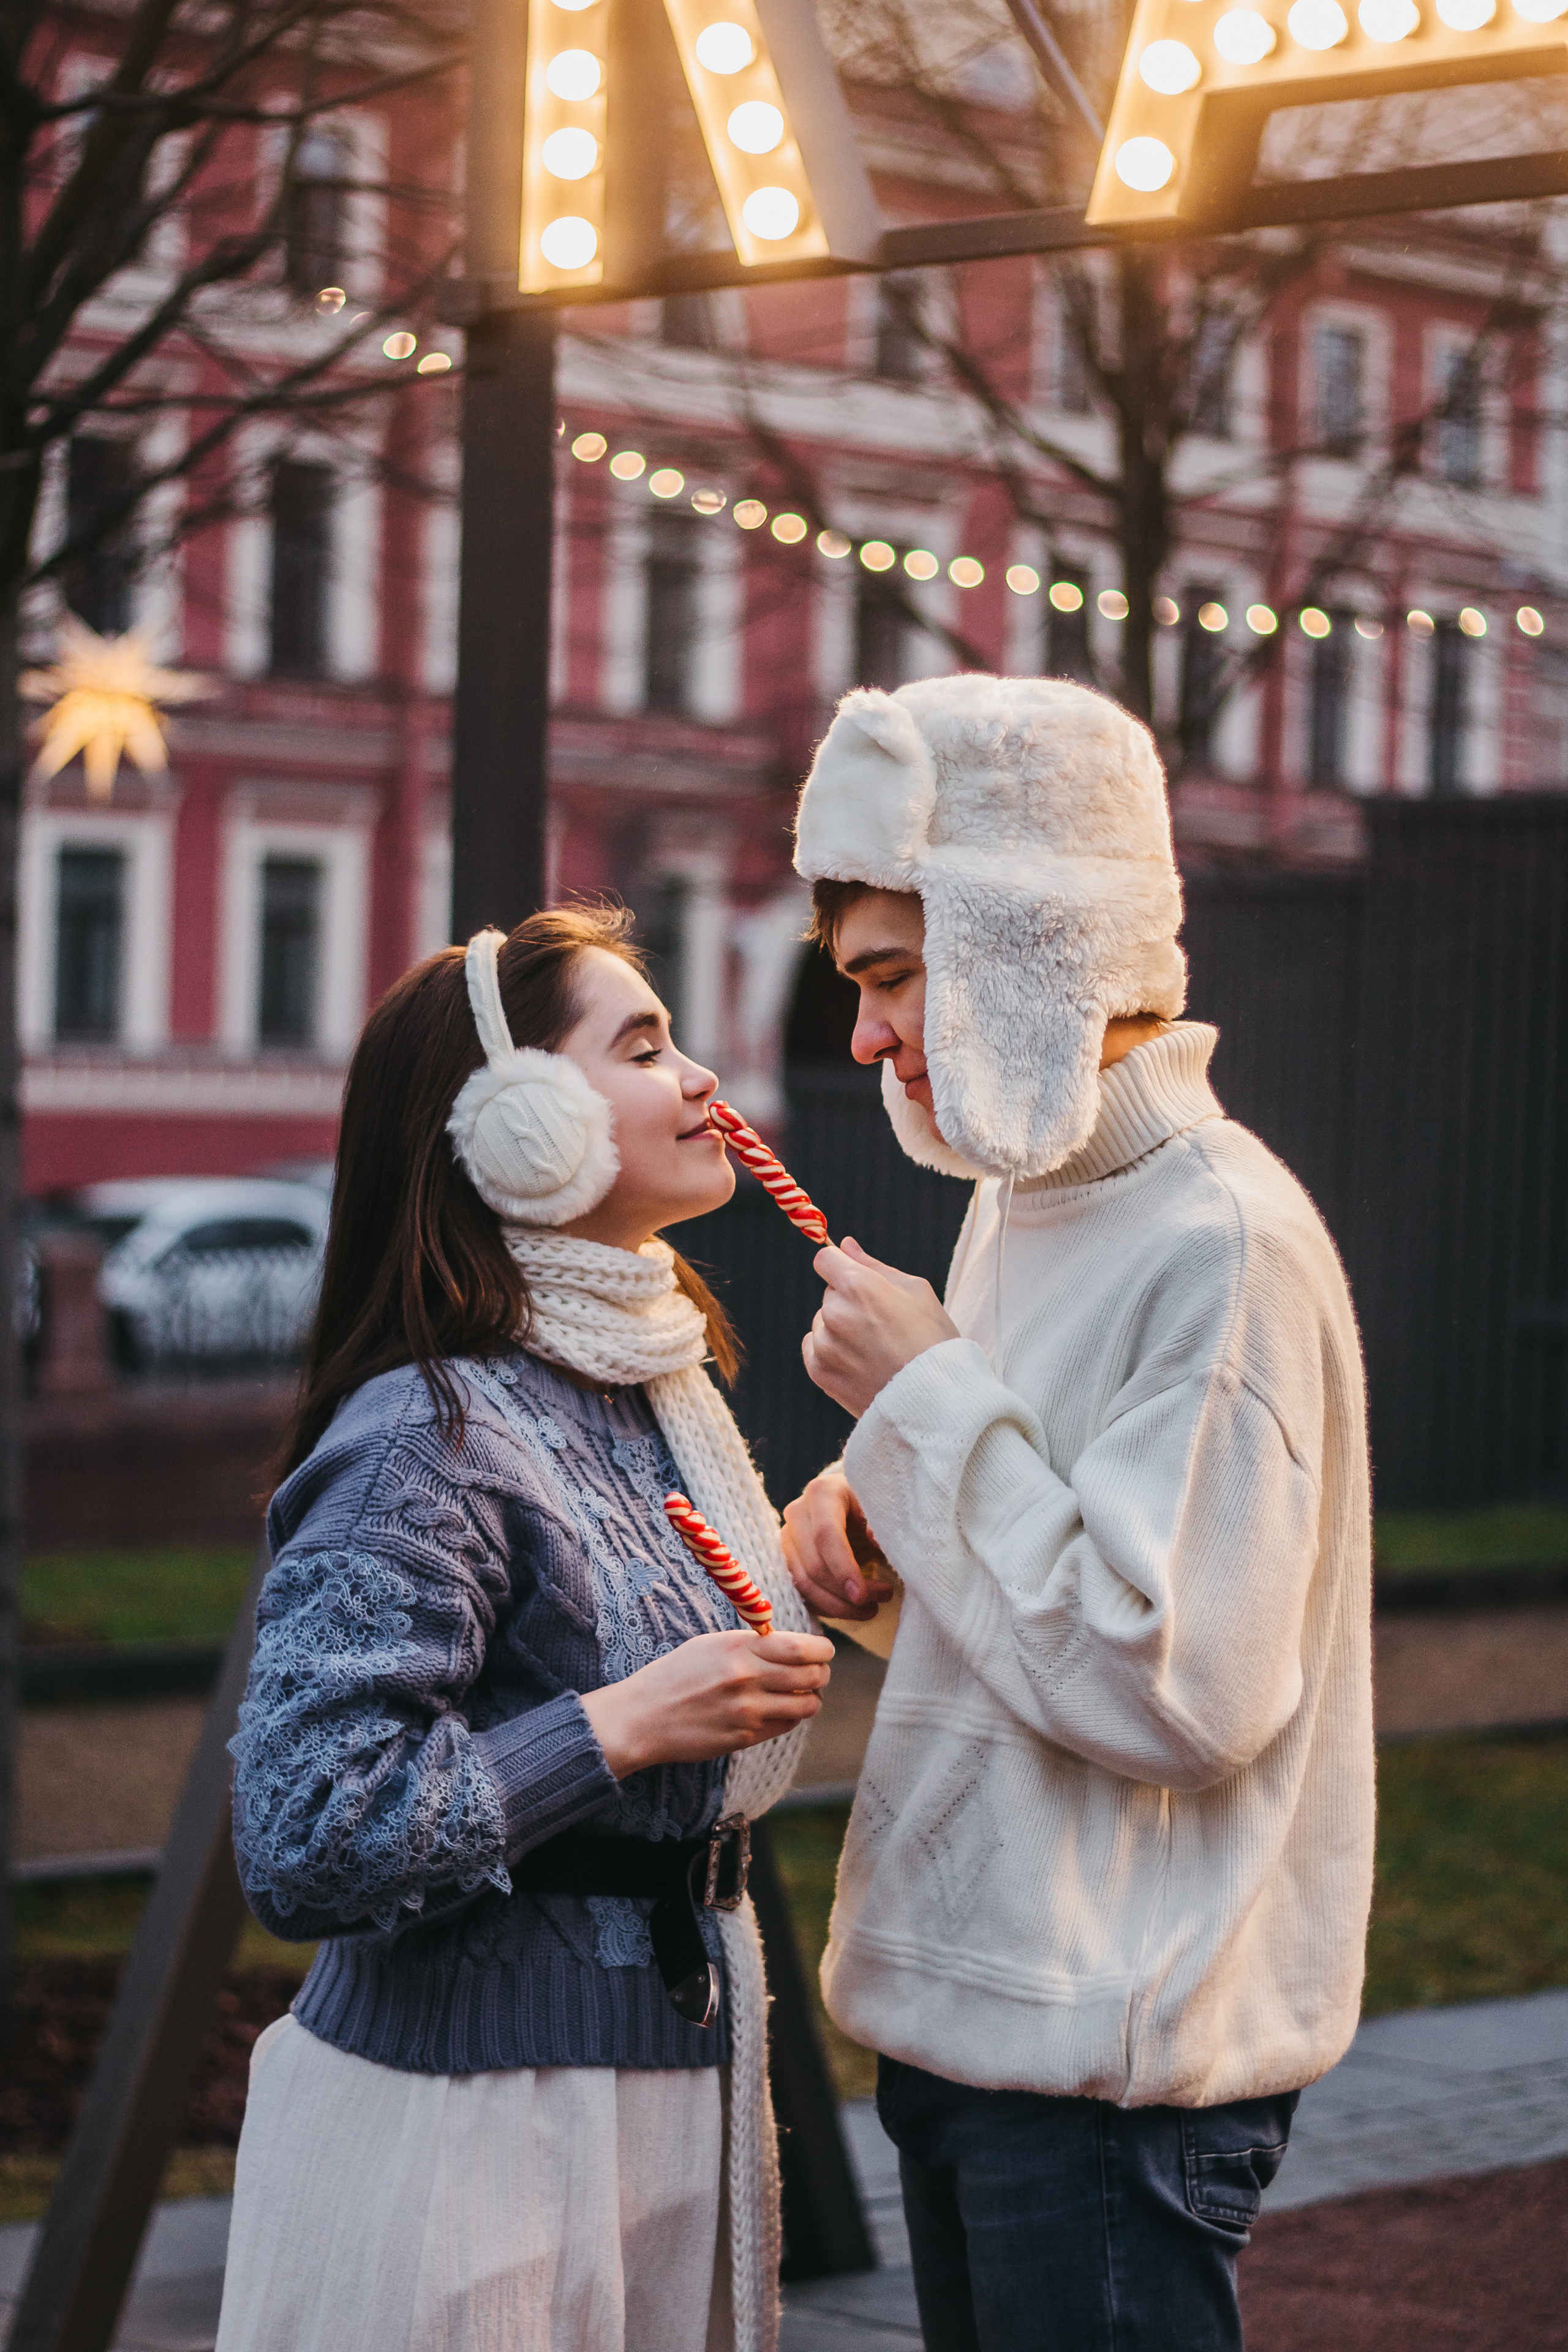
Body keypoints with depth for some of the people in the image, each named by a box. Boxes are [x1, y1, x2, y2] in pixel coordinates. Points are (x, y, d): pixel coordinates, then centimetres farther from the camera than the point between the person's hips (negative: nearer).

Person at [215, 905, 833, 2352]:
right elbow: (303, 1841, -24)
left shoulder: (664, 1391, 9)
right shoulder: (425, 1436, -18)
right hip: (476, 2111, -8)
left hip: (678, 2071, 8)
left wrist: (796, 1577, 8)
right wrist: (623, 1727, -22)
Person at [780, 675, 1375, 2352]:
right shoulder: (1021, 1205, 10)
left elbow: (1175, 1692, -24)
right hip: (964, 2014, 9)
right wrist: (875, 1533, -1)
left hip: (1118, 2062, -9)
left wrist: (926, 1403, -19)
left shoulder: (1221, 1243, -18)